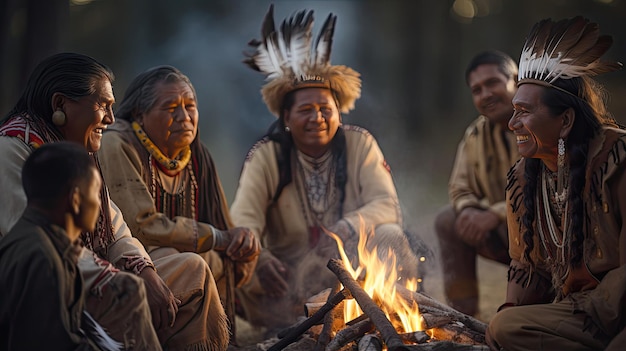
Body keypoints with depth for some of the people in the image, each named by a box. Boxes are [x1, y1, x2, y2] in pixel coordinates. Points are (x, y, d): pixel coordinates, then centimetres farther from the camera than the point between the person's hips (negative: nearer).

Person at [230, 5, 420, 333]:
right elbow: (242, 221, -17)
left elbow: (387, 205, -11)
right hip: (290, 279, 0)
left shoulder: (359, 144, -1)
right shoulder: (265, 156, -4)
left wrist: (347, 229, -34)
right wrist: (258, 257, -41)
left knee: (389, 237, -28)